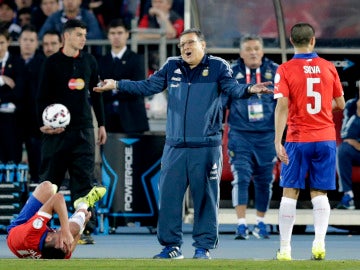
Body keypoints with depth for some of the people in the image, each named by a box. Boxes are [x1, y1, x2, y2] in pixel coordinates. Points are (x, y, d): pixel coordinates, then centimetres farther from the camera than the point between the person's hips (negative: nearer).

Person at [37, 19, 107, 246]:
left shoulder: (89, 61, 9)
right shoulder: (52, 63, 0)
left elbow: (96, 94, 16)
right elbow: (43, 96, -1)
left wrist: (101, 124, 14)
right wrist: (43, 123, -12)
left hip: (83, 129, 2)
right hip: (57, 130, -2)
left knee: (84, 179, -5)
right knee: (50, 178, 2)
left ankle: (85, 228, -5)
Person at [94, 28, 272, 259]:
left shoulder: (217, 67, 1)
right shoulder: (172, 67, 11)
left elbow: (233, 88, -11)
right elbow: (147, 87, 14)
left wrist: (249, 90, -32)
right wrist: (117, 85, 8)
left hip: (206, 147, -4)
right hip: (175, 146, 4)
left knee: (205, 197, 0)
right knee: (168, 195, 2)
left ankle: (204, 246, 8)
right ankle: (171, 245, 10)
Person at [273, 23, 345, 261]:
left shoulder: (285, 70, -5)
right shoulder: (328, 67, 3)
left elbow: (282, 106, -14)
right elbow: (340, 104, 10)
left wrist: (278, 142, -16)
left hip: (298, 140, -2)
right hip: (326, 138, 2)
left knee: (290, 192, 5)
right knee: (320, 193, 7)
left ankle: (285, 249, 5)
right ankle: (320, 240, -13)